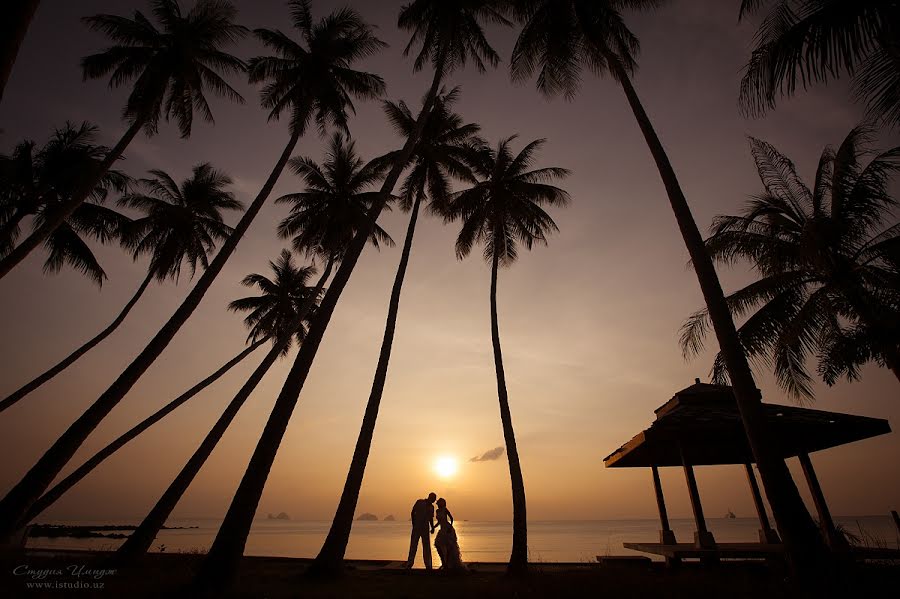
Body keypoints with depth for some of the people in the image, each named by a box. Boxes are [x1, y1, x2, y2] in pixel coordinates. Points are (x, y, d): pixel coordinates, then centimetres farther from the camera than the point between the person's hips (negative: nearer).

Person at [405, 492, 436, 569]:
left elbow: (431, 518, 16)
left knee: (427, 546, 4)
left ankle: (428, 565, 10)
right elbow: (412, 513, -1)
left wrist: (432, 527, 2)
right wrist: (413, 524, -7)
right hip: (416, 528, -3)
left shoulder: (431, 507, 9)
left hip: (425, 529, 3)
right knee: (413, 546, -2)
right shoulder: (419, 502, -3)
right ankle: (409, 563, 5)